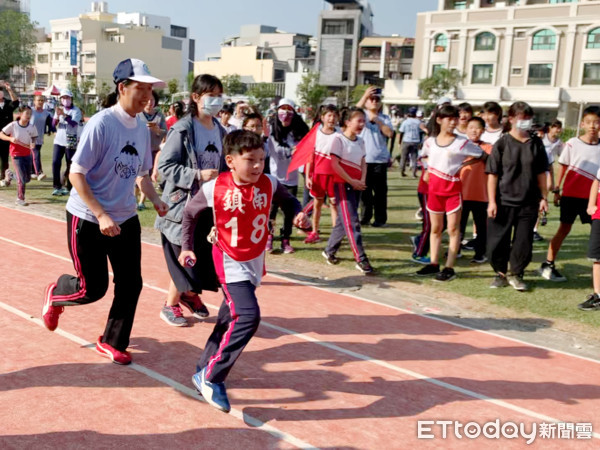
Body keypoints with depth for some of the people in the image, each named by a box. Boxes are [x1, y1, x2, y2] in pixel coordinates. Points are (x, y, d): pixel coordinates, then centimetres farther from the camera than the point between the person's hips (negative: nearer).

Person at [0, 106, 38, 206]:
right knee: (22, 178, -8)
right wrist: (10, 138, -23)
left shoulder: (32, 127, -4)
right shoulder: (13, 125, -12)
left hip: (27, 154, 4)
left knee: (28, 178, 11)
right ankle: (20, 199, 6)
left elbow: (33, 138, 8)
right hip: (16, 154, -4)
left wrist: (33, 144, -15)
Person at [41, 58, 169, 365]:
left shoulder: (142, 128, 3)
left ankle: (112, 342, 26)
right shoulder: (101, 123, -18)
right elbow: (76, 174, -18)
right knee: (93, 288, 2)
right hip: (87, 219, -6)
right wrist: (101, 216, -25)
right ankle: (56, 294, 37)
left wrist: (155, 200, -5)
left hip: (126, 219, 6)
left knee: (131, 284, 4)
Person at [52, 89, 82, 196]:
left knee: (70, 165, -1)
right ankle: (57, 186, 3)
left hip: (70, 141, -4)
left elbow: (73, 123, -19)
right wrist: (57, 116, -13)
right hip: (59, 140, 4)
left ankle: (69, 187, 8)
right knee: (55, 162, -3)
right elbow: (53, 124, 7)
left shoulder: (76, 110, -3)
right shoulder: (59, 109, 13)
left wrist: (64, 115, -30)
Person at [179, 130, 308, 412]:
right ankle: (210, 378, -7)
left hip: (255, 262, 5)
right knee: (247, 316, -21)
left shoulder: (269, 184, -10)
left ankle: (205, 369, 36)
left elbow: (288, 200, 11)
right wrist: (187, 247, 2)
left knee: (230, 318, 15)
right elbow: (190, 213, 3)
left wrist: (298, 213, -10)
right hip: (229, 262, -5)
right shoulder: (214, 189, -15)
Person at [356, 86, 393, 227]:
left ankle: (380, 219, 9)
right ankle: (365, 217, 16)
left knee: (380, 190, 2)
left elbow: (389, 133, -6)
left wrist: (377, 121, -12)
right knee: (364, 189, 5)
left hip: (380, 159, 0)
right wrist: (365, 96, -26)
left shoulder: (384, 118, 10)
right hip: (363, 159, 0)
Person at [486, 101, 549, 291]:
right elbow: (492, 174, -6)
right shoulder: (502, 144, -5)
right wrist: (492, 201, -10)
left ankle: (515, 274, 25)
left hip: (529, 203, 2)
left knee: (523, 242, 6)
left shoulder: (536, 144, 5)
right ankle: (501, 273, 24)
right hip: (504, 201, -2)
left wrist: (544, 197, 8)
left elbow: (541, 173, 12)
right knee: (497, 241, 4)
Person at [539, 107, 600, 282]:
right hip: (571, 194, -2)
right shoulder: (572, 144, -4)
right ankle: (548, 265, 11)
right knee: (564, 229, 2)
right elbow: (563, 167, 2)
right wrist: (557, 190, 1)